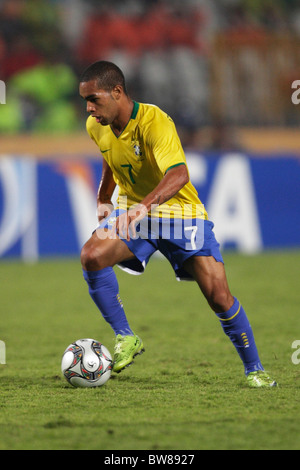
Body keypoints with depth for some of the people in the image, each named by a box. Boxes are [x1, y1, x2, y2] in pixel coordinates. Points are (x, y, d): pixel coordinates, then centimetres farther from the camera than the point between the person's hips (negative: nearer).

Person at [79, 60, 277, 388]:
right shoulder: (96, 127, -5)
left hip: (179, 212, -5)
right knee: (92, 255, -25)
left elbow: (179, 175, -42)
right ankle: (126, 339, -11)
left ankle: (254, 370, 7)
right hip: (131, 211, 5)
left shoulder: (154, 122, -27)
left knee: (218, 296, -12)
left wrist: (145, 205, -57)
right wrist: (103, 200, 15)